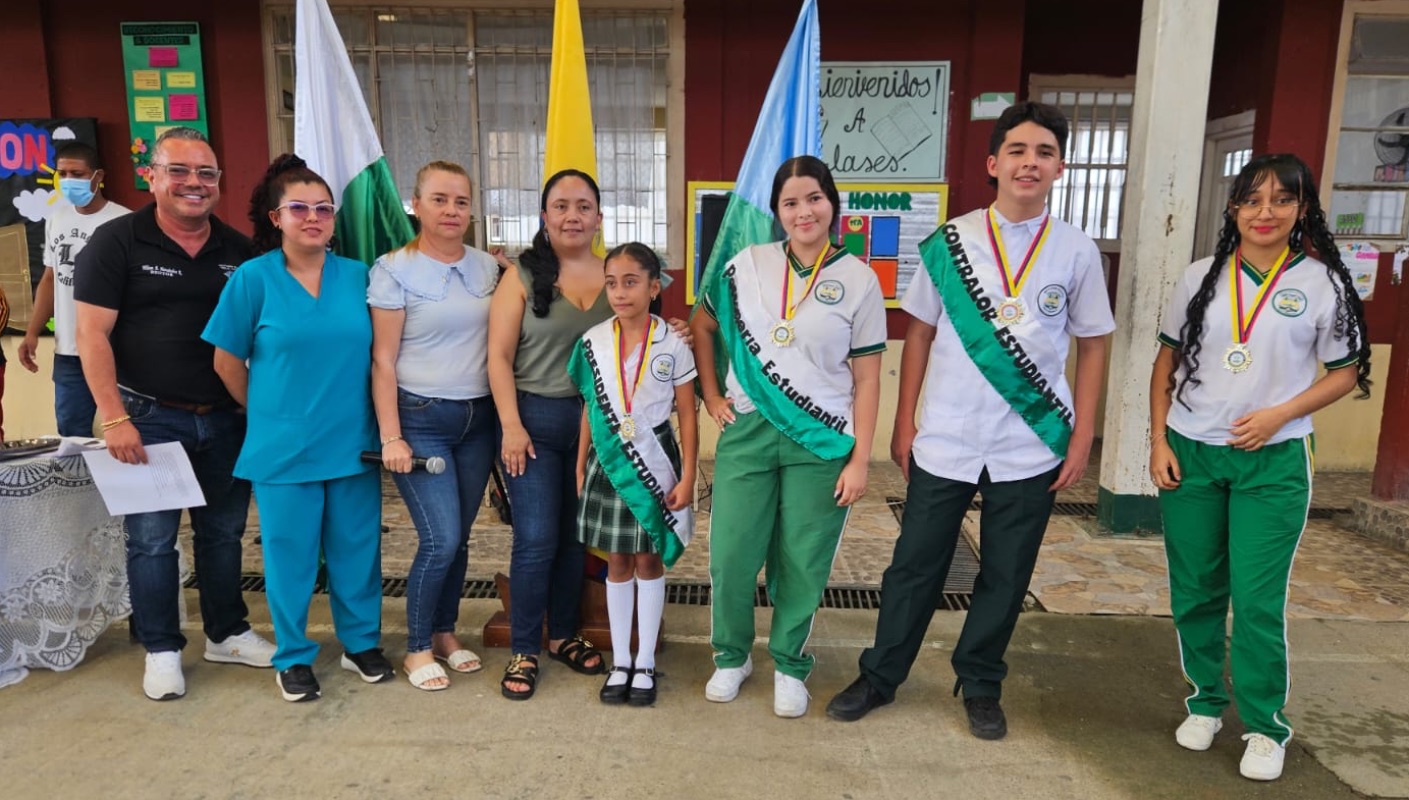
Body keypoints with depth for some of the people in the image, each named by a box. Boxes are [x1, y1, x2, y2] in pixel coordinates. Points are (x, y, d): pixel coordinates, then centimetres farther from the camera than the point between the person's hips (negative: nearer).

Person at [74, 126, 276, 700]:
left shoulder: (238, 250, 7)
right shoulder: (116, 241, -4)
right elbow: (92, 334, -8)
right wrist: (115, 418, -14)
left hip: (225, 417, 4)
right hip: (149, 417, -3)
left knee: (224, 531, 13)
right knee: (152, 538, 5)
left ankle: (226, 634, 29)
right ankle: (161, 650, 21)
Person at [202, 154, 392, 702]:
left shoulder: (357, 276, 2)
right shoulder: (253, 278, -5)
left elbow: (377, 352, 11)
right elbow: (227, 361, 1)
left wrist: (368, 418, 8)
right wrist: (268, 412, 7)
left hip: (354, 443, 3)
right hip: (284, 447, -2)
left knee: (356, 548, 12)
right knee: (290, 554, 9)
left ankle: (361, 642, 32)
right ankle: (293, 657, 28)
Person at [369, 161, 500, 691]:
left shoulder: (488, 268, 7)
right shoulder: (394, 269, -6)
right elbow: (383, 361, -7)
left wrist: (507, 418, 3)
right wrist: (390, 437, -12)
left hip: (478, 419, 4)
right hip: (420, 418, -4)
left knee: (459, 537, 11)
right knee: (441, 539, -7)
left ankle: (445, 633, 31)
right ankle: (417, 648, 14)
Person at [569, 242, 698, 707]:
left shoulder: (672, 345, -8)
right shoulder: (593, 343, -1)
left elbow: (688, 417, -4)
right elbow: (590, 410, 7)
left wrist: (687, 477, -7)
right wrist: (580, 468, 8)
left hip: (655, 461, -2)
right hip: (608, 461, 2)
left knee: (649, 561, 8)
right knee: (617, 562, 11)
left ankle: (645, 663, 21)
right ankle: (619, 661, 24)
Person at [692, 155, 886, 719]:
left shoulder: (859, 280, -2)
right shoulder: (748, 265, 2)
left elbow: (866, 379, -1)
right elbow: (703, 328, 16)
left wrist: (860, 459, -5)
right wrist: (711, 396, 8)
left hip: (821, 441, -1)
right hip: (747, 432, 2)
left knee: (803, 562, 6)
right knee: (730, 555, 4)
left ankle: (789, 665, 29)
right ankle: (731, 657, 28)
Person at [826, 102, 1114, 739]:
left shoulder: (1077, 252, 0)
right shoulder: (949, 243, -1)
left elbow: (1092, 347, 6)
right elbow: (919, 334, 4)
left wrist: (1082, 438, 1)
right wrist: (903, 424, 1)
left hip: (1031, 448, 1)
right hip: (944, 443, 0)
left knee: (1005, 577, 12)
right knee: (915, 567, 10)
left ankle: (980, 686, 32)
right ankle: (879, 677, 27)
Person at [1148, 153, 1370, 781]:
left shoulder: (1322, 283, -2)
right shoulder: (1201, 277, 4)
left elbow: (1345, 373, 4)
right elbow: (1167, 361, 8)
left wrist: (1280, 414, -12)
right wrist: (1158, 440, 0)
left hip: (1272, 461, -2)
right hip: (1189, 453, 3)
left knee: (1257, 601, -2)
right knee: (1195, 592, 11)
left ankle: (1266, 727, 17)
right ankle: (1205, 702, 29)